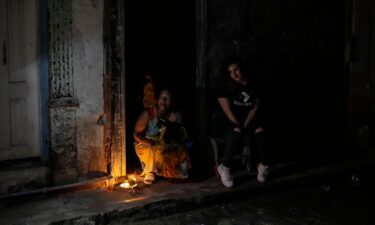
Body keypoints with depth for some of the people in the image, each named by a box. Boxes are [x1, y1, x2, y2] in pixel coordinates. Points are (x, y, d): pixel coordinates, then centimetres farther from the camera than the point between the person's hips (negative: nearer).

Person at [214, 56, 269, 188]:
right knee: (236, 132, -37)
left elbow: (255, 108, 0)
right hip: (230, 122, -2)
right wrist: (239, 126, -19)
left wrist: (245, 125, -13)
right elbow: (228, 111, -8)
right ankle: (224, 168, -26)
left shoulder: (253, 86, 6)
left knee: (260, 130, -30)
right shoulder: (225, 88, -1)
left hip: (249, 120, 2)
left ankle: (263, 165, -9)